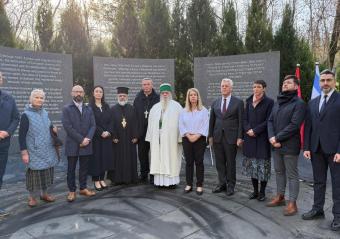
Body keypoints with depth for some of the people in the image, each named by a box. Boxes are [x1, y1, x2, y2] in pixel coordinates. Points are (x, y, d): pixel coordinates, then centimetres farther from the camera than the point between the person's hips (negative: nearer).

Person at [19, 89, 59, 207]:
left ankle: (44, 193, 28)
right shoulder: (26, 115, -10)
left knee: (47, 171, 11)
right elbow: (22, 135, -12)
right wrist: (24, 152, -16)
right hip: (34, 150, -5)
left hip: (47, 149, 6)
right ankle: (32, 197, 19)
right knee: (35, 173, 1)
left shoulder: (45, 113, 6)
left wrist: (53, 129, -2)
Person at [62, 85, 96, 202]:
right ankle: (72, 191, 18)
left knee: (84, 168, 11)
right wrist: (81, 139, -16)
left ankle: (83, 188, 24)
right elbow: (67, 126, -12)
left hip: (86, 144, 4)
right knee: (71, 169, 6)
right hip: (72, 145, -3)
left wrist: (87, 138, -12)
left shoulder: (88, 109, 11)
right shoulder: (66, 109, -2)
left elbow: (93, 125, 4)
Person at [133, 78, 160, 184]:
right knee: (142, 153, 12)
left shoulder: (157, 98, -3)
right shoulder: (138, 98, 7)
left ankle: (153, 175, 15)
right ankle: (143, 174, 26)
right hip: (142, 130, 3)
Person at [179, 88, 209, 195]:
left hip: (199, 139, -2)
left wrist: (196, 136, -14)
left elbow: (205, 126, -5)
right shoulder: (184, 111, 8)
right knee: (189, 162, 6)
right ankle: (189, 184, 16)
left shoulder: (203, 110, 1)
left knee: (199, 162, 2)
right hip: (187, 139, 2)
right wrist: (189, 136, -10)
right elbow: (181, 125, 3)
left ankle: (199, 185, 10)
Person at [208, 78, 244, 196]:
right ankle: (222, 184, 22)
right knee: (220, 162, 9)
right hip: (217, 137, 4)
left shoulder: (238, 102, -1)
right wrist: (210, 136, 8)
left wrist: (239, 137, -9)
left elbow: (241, 121, -4)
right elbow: (212, 120, 12)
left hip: (231, 137, -3)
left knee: (231, 162, 6)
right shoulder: (215, 103, 10)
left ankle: (231, 186, 19)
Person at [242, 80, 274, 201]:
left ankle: (262, 191, 15)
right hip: (250, 137, 4)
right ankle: (255, 190, 21)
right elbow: (245, 118, 9)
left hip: (262, 138, -4)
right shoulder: (249, 101, 12)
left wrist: (255, 130, -14)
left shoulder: (269, 102, -3)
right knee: (252, 165, 8)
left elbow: (268, 120, -9)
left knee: (263, 165, 1)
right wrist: (248, 130, -9)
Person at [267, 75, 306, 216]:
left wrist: (277, 138, -16)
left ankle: (292, 203, 12)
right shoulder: (277, 102, 14)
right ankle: (280, 197, 30)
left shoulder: (299, 103, -8)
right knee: (279, 171, 16)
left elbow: (294, 125, -16)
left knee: (292, 174, 2)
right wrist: (271, 137, -9)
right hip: (276, 145, 7)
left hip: (290, 145, -7)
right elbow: (270, 121, 8)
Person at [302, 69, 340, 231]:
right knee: (318, 181, 14)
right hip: (316, 149, 5)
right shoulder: (312, 103, 11)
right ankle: (317, 209, 27)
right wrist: (306, 147, 4)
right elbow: (308, 127, 10)